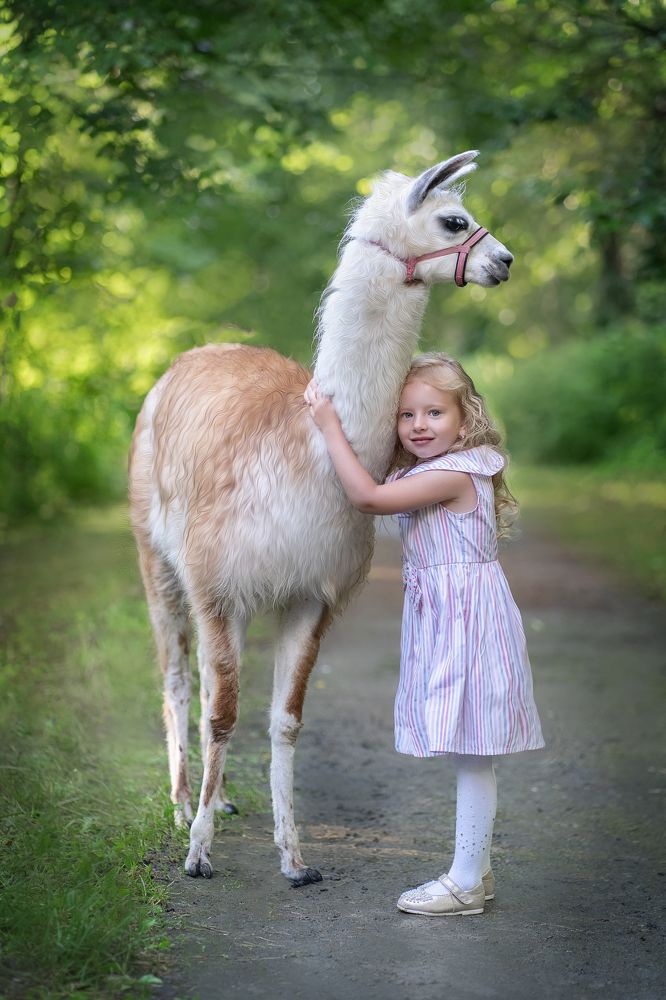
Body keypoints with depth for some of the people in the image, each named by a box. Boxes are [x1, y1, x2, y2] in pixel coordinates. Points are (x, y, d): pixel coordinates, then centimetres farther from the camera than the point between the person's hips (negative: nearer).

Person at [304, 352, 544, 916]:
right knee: (468, 755, 15)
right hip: (443, 619, 10)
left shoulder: (453, 474, -18)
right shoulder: (424, 473, 13)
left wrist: (331, 426, -18)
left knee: (471, 754, -3)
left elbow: (368, 497, -26)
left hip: (468, 618, -10)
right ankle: (477, 870, 23)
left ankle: (467, 881, 3)